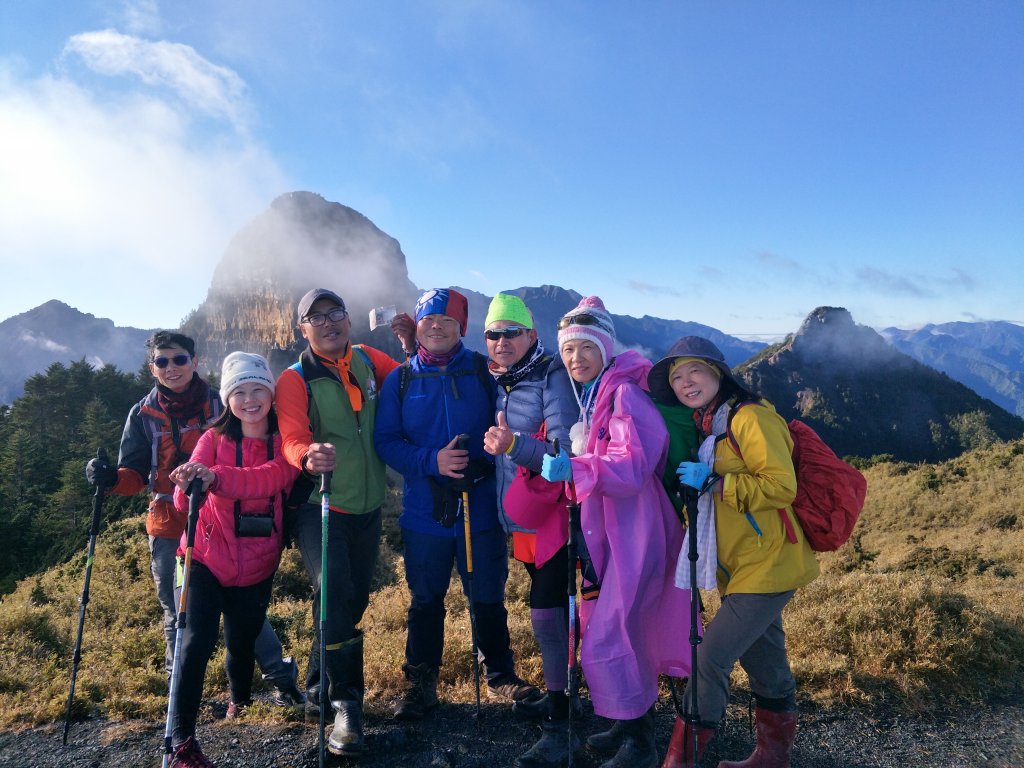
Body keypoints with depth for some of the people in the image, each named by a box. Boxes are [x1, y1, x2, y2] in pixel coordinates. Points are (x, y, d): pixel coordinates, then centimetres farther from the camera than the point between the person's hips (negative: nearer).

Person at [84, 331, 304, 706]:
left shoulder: (219, 406, 0)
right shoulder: (143, 414, 4)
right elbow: (136, 474, 5)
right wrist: (110, 478, -15)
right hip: (168, 530, 2)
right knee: (177, 614, 13)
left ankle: (281, 677, 13)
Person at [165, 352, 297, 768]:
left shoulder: (285, 442, -6)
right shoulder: (214, 439, -4)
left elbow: (273, 478, -28)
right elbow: (183, 502, -15)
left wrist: (214, 477, -43)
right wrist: (187, 486, -39)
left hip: (256, 565, 1)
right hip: (208, 557, -1)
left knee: (242, 642, 15)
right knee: (197, 641, -12)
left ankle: (240, 703, 46)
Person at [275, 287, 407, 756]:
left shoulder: (367, 360, 5)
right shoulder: (295, 379, -8)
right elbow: (291, 440, -22)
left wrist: (412, 338, 3)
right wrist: (307, 458, -44)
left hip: (368, 508, 5)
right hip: (319, 509, -5)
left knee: (354, 600, 14)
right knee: (335, 594, -22)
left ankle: (319, 687, 36)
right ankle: (346, 705, -6)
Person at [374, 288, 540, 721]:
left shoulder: (485, 372, 0)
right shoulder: (399, 380, 3)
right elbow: (385, 441, -2)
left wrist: (483, 462, -19)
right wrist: (431, 461, -18)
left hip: (481, 508, 0)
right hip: (424, 511, 1)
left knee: (488, 599, 12)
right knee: (426, 601, 14)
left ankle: (500, 674, 35)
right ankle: (421, 683, 32)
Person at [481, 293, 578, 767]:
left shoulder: (552, 376, -15)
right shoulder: (497, 382, 8)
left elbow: (566, 452, -24)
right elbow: (500, 455, 15)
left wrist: (514, 445, -38)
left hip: (554, 518, -7)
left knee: (547, 616, -7)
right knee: (550, 613, 19)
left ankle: (561, 727, 6)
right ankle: (556, 697, 36)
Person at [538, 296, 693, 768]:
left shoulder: (625, 393, -16)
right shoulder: (590, 395, 11)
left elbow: (634, 464, -27)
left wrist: (575, 468, -37)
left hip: (636, 532, -8)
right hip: (606, 531, 8)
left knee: (605, 642, -5)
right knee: (623, 632, 17)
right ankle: (634, 724, 36)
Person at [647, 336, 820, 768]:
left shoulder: (750, 417, -15)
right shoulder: (706, 428, 12)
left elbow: (781, 485, -22)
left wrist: (712, 482, -23)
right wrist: (688, 483, 8)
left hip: (767, 567, -9)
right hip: (740, 568, 9)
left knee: (711, 656, -9)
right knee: (764, 663, 20)